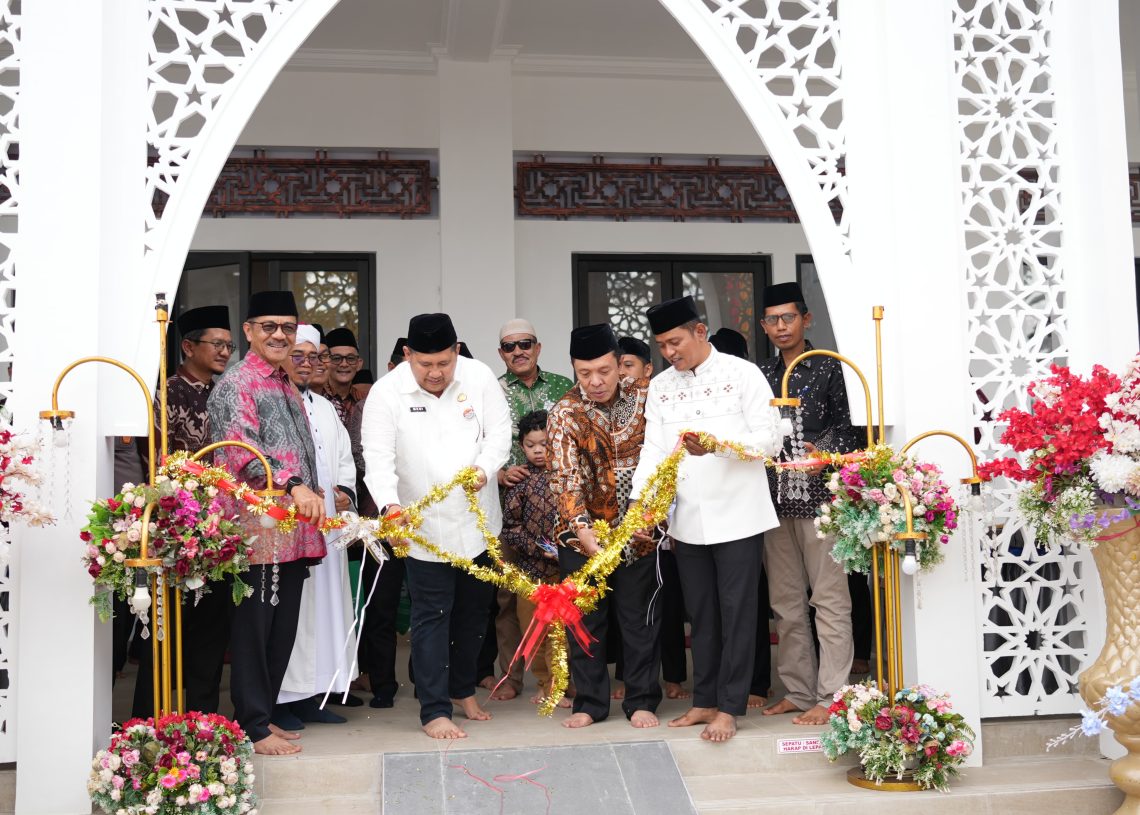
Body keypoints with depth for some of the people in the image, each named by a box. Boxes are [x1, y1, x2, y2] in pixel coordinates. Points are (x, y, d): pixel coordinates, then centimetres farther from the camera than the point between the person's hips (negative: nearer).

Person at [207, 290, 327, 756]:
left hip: (293, 533, 8)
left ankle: (261, 714, 23)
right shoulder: (236, 384, -7)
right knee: (253, 629, -2)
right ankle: (253, 727, 5)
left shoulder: (288, 388, 20)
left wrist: (313, 513, 23)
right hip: (257, 530, -8)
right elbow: (241, 449, -21)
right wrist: (293, 486, -33)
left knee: (282, 631, 12)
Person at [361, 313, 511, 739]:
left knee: (474, 610, 17)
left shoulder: (479, 377, -4)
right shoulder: (386, 393, -12)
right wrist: (390, 504, -32)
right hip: (426, 527, -3)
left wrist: (485, 467, -21)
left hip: (479, 522, 4)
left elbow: (500, 431, -2)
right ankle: (434, 710, 9)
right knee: (431, 617, 0)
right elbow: (379, 458, -16)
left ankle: (464, 689, 36)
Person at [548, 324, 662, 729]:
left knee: (639, 616, 7)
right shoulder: (565, 412, -8)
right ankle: (589, 702, 19)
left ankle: (641, 701, 19)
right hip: (584, 531, 0)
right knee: (585, 617, 7)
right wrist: (581, 528, -30)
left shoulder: (645, 396, -4)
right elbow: (566, 475, -17)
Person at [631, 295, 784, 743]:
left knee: (736, 612, 0)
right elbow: (653, 450, 5)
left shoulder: (743, 374, -4)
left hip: (736, 515, -4)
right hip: (687, 520, 4)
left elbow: (771, 437, -8)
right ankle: (704, 700, 23)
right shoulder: (660, 387, 9)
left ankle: (729, 707, 8)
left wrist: (717, 446, -24)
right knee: (701, 614, 13)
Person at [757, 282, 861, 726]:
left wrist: (825, 453, -18)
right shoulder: (761, 373, 12)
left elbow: (846, 427, -2)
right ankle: (798, 691, 19)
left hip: (818, 496, -5)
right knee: (786, 602, 10)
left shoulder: (828, 368, 0)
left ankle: (831, 697, 2)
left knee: (829, 598, -4)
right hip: (775, 498, 5)